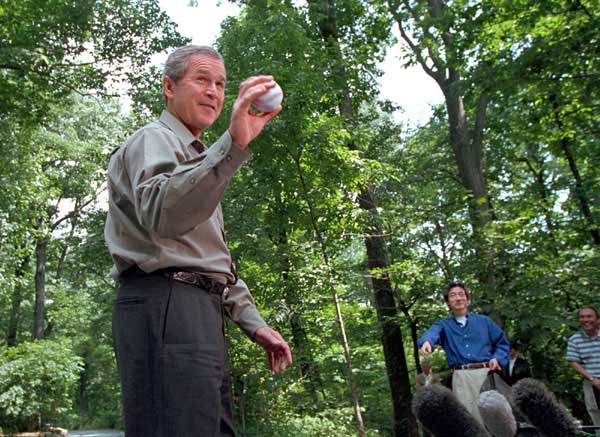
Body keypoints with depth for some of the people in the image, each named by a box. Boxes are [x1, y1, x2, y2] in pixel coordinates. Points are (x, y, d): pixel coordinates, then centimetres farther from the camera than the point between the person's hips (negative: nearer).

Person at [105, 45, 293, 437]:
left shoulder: (198, 160, 30)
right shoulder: (154, 139, 1)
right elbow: (161, 215, -25)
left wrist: (254, 324, 19)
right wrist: (233, 144, -35)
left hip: (203, 315, 10)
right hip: (164, 305, -10)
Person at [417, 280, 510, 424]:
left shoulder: (484, 321, 15)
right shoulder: (443, 325, 11)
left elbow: (502, 343, 16)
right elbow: (433, 333, -13)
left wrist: (497, 358, -6)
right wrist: (427, 341, -38)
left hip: (486, 373, 0)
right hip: (461, 377, 0)